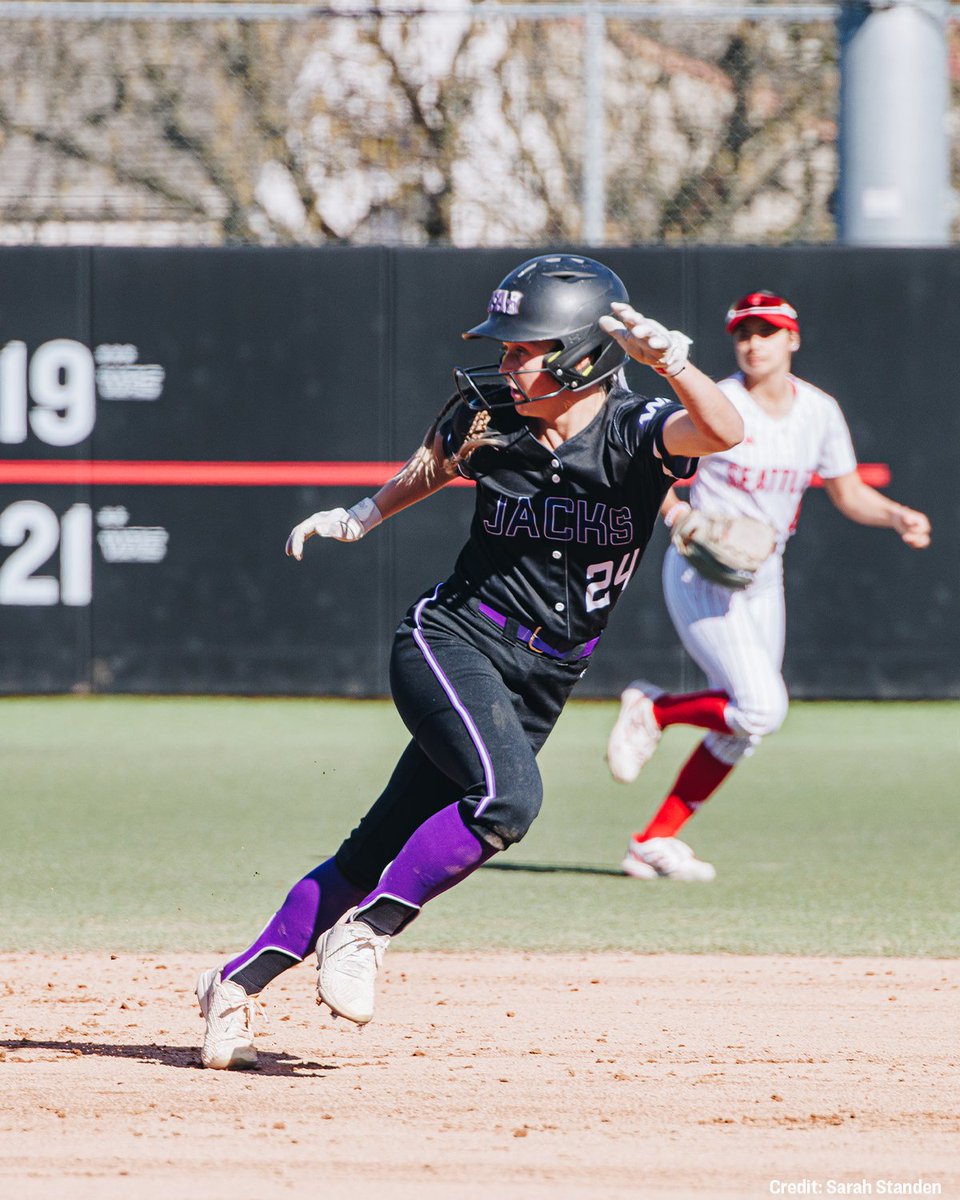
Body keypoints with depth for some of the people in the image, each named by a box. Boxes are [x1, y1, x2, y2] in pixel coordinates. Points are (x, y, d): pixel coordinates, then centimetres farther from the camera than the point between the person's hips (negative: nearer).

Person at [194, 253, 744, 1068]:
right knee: (508, 792, -30)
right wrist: (365, 516, 21)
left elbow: (724, 429, -33)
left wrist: (667, 357, -48)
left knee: (382, 849, 3)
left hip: (538, 685, 1)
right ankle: (365, 933, -17)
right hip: (453, 641, -1)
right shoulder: (489, 415, -3)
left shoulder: (634, 434, -11)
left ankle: (238, 987, 14)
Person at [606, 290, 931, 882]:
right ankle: (653, 710, 4)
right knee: (761, 706, -21)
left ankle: (656, 840, 15)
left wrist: (896, 515, -11)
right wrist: (680, 516, -27)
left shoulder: (820, 411, 2)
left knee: (743, 729, 6)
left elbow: (849, 494, 8)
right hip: (701, 574, -6)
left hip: (764, 581, 6)